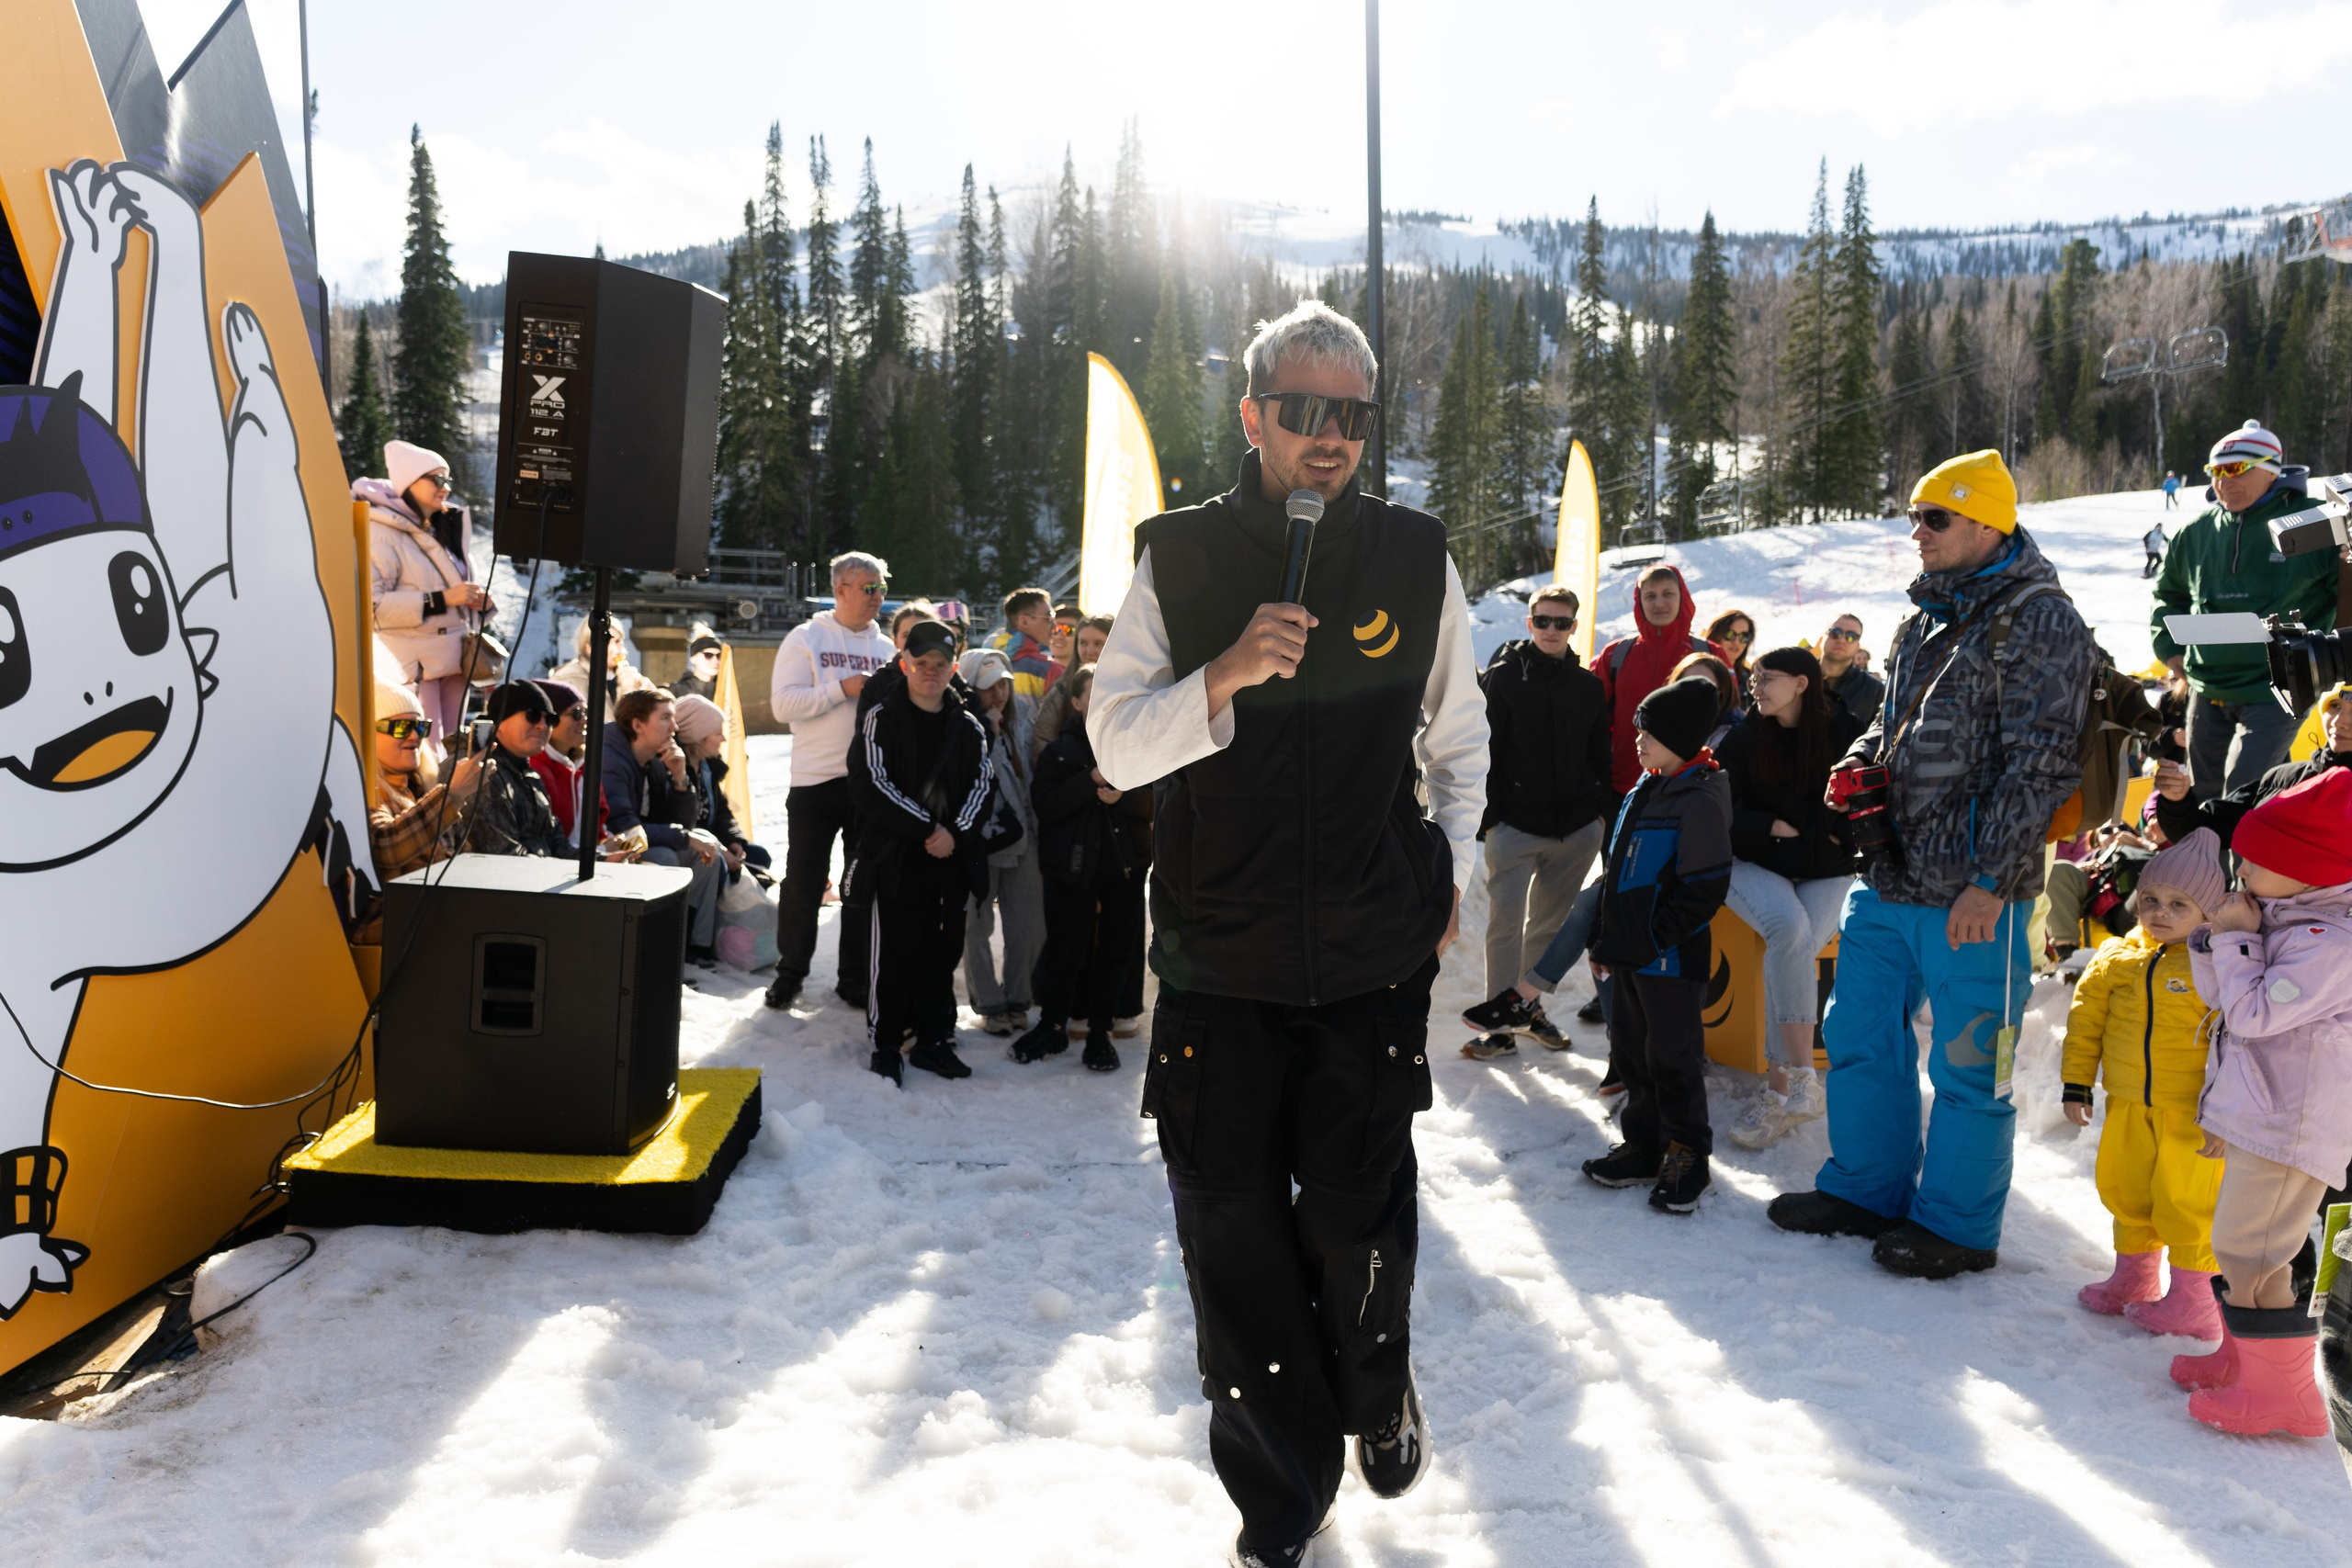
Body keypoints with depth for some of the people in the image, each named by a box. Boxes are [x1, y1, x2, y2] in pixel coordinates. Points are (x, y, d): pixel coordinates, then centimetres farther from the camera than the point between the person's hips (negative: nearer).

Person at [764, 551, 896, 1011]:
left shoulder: (886, 647, 12)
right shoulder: (806, 638, -1)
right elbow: (783, 702, -12)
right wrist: (843, 688, -18)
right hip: (816, 781, -4)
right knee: (805, 880, 3)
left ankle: (856, 977, 19)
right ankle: (790, 971, 18)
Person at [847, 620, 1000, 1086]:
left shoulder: (969, 726, 12)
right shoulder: (882, 718, -1)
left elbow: (982, 782, 7)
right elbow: (872, 784, -11)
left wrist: (956, 832, -10)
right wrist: (926, 829, -15)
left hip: (953, 857, 4)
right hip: (895, 855, -4)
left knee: (943, 952, 9)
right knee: (893, 955, 0)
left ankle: (934, 1040, 20)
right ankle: (886, 1044, 11)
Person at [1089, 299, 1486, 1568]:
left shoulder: (1414, 557, 3)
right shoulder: (1178, 558, 0)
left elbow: (1458, 734, 17)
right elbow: (1114, 749, -4)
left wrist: (1451, 868, 10)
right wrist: (1222, 677, -20)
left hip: (1376, 952, 0)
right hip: (1218, 958, 0)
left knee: (1357, 1213, 7)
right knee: (1231, 1227, 3)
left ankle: (1378, 1390, 40)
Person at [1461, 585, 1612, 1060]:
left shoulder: (1589, 686, 11)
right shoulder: (1502, 677, 0)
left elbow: (1601, 755, 17)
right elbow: (1484, 750, -3)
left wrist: (1607, 812, 9)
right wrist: (1487, 816, -9)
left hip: (1577, 828, 4)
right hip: (1515, 825, -4)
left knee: (1550, 921, 11)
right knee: (1506, 922, -7)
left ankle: (1530, 1005, 25)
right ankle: (1503, 1023, 1)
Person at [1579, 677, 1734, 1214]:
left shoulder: (1699, 801, -17)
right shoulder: (1642, 794, 11)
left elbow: (1704, 887, -19)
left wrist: (1657, 939, -18)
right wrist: (1607, 936, 15)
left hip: (1672, 960, -9)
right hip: (1630, 954, 9)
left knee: (1673, 1058, 1)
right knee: (1631, 1051, 15)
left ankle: (1687, 1159, 15)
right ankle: (1644, 1148, 28)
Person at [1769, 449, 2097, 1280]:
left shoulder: (2038, 622, -11)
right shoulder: (1927, 618, 15)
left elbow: (2038, 766, -16)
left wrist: (1991, 880, -20)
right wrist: (1857, 766, 6)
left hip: (1969, 895, -8)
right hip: (1888, 880, 9)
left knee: (1967, 1064, 4)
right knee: (1859, 1037, 16)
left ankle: (1957, 1226, 19)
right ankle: (1866, 1188, 32)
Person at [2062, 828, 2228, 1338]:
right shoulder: (2118, 957, 1)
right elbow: (2086, 1016, 9)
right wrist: (2076, 1081, 8)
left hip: (2191, 1110, -5)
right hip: (2129, 1104, 6)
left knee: (2186, 1198, 1)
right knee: (2125, 1187, 17)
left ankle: (2196, 1300, 17)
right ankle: (2133, 1277, 36)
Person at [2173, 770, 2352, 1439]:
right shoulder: (2279, 921, 12)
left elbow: (2254, 1012, -22)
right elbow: (2223, 999, 19)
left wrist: (2236, 939, -13)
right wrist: (2214, 938, 5)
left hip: (2290, 1127, -11)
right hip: (2258, 1120, 11)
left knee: (2249, 1252, -9)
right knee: (2244, 1247, 21)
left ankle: (2281, 1391, -1)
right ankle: (2244, 1358, 34)